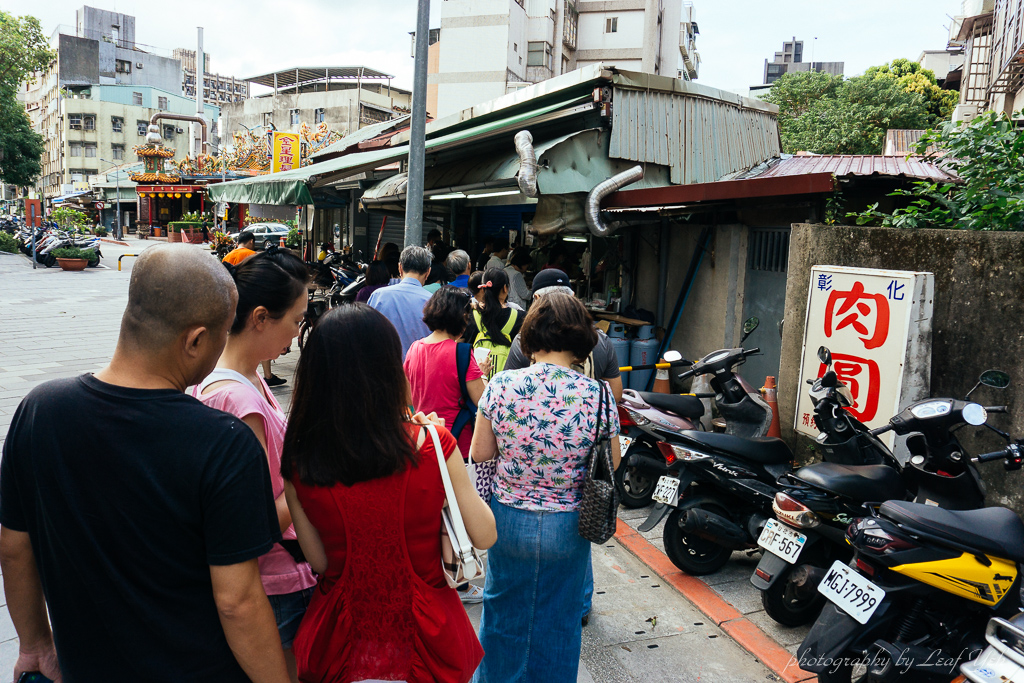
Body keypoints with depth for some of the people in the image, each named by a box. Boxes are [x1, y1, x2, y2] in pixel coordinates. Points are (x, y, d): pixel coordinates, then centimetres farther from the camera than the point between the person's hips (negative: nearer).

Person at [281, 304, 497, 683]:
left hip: (340, 641, 1)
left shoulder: (298, 463, -15)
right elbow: (484, 535, -9)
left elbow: (319, 561, -4)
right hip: (423, 634, -1)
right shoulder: (431, 444, -21)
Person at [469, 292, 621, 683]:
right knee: (558, 620, 21)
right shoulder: (598, 395, -16)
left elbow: (480, 454, -5)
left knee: (505, 612, 24)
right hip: (568, 527, -1)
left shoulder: (501, 386, -15)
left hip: (508, 518, 1)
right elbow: (612, 465, -6)